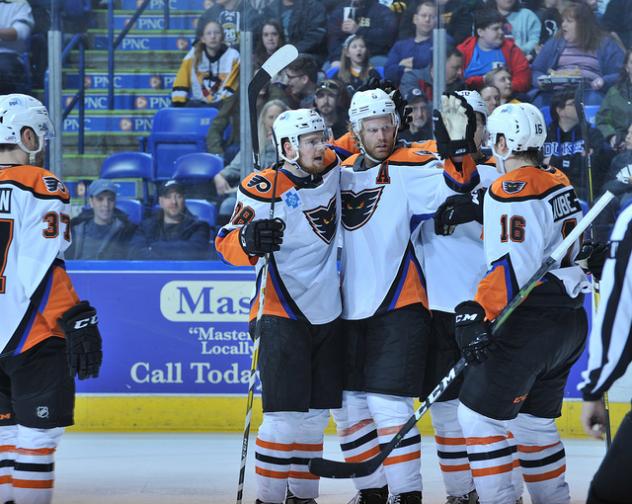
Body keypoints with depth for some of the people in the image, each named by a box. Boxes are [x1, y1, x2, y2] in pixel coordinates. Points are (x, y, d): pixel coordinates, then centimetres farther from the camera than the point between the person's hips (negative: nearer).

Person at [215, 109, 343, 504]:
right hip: (281, 316, -6)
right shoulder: (263, 188, -12)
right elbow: (228, 244, -13)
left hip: (327, 315, 6)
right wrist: (249, 239, -33)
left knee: (316, 415, 10)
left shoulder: (333, 170, 5)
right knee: (285, 414, -11)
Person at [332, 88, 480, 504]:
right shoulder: (344, 171, 10)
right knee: (348, 403, 12)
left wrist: (458, 148, -39)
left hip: (400, 308, -7)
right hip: (350, 310, 7)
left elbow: (452, 187, -25)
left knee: (386, 405, -11)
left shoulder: (410, 167, -8)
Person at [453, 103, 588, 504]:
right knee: (534, 418, 19)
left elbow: (512, 266, -23)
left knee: (480, 414, -3)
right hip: (570, 320, 9)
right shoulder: (560, 185, 13)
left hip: (530, 323, -9)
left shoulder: (511, 190, -14)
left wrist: (478, 316, -24)